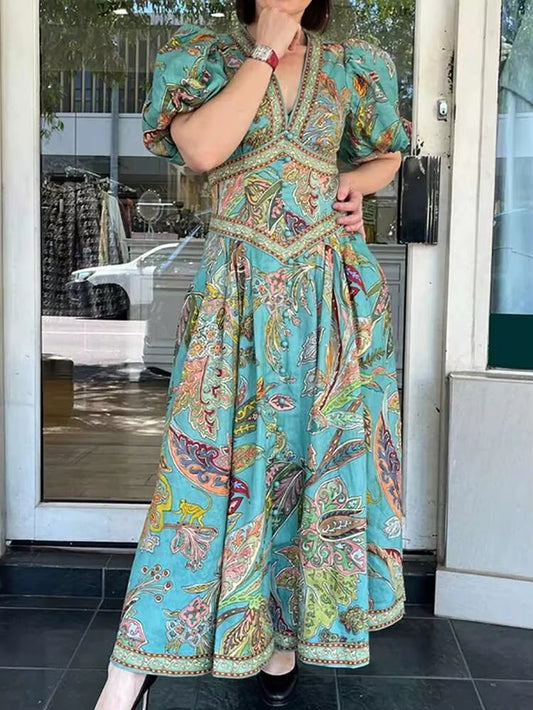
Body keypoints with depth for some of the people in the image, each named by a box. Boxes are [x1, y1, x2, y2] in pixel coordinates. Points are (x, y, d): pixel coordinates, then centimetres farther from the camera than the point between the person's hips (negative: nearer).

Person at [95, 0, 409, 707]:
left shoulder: (350, 64, 10)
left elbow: (386, 154, 23)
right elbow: (202, 149, -16)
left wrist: (355, 181, 1)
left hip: (334, 289, 3)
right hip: (238, 290, -2)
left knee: (322, 446, 5)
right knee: (212, 456, -4)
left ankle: (290, 628, 24)